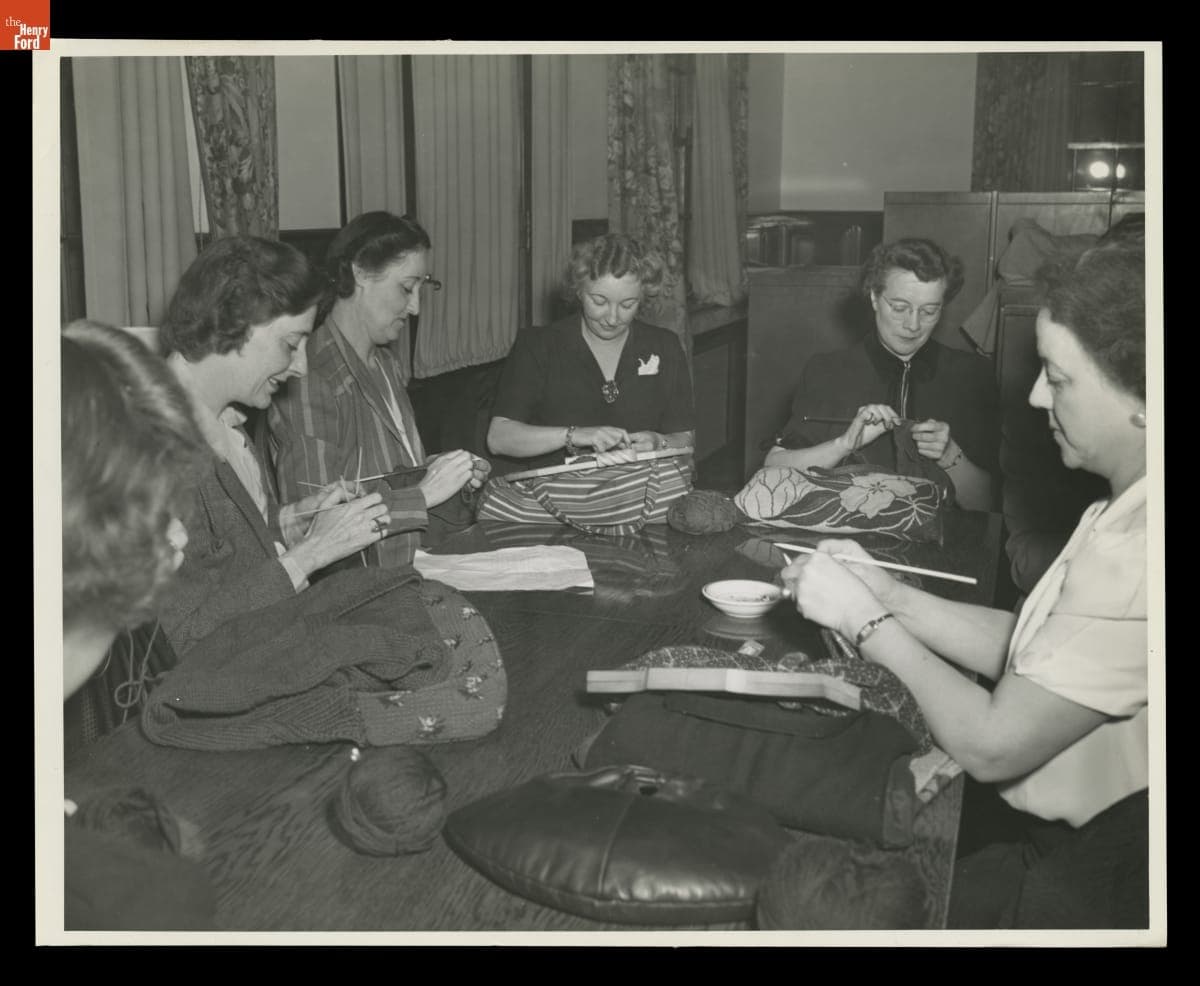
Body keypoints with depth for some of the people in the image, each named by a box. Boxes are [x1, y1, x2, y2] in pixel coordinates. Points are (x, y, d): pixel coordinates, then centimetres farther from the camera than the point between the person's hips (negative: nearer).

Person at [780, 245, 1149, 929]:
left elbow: (991, 746, -25)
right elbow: (1025, 649, 7)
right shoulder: (1127, 514, 3)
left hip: (1097, 872, -8)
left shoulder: (1136, 554, -30)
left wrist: (866, 620, -13)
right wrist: (890, 596, -4)